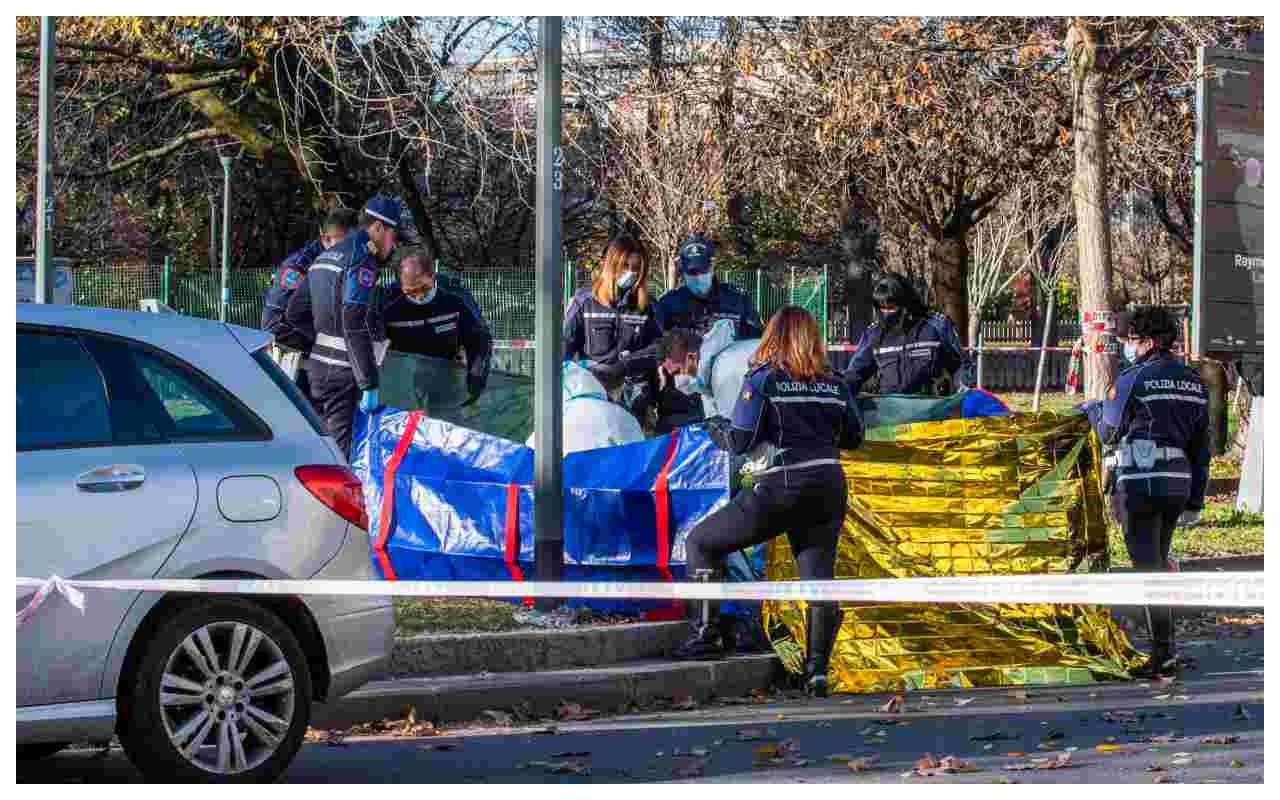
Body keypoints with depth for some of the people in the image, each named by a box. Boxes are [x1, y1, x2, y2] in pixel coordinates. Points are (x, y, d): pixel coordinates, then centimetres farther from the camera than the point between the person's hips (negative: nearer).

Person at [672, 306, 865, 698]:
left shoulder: (763, 379, -2)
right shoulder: (833, 383, 11)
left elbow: (739, 440, -6)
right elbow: (854, 437, 20)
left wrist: (714, 429, 15)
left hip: (780, 489, -4)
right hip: (830, 489, 5)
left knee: (701, 542, 11)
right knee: (818, 579, 6)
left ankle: (707, 634, 3)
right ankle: (817, 668, -7)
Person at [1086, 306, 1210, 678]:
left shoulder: (1133, 379, -9)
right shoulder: (1194, 383, 13)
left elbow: (1110, 432, -2)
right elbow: (1201, 448, 15)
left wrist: (1094, 410, 19)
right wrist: (1195, 501, 19)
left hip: (1137, 482, -7)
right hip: (1177, 483, 7)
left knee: (1148, 567, -6)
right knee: (1158, 562, 18)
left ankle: (1163, 654, -10)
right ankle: (1163, 645, 18)